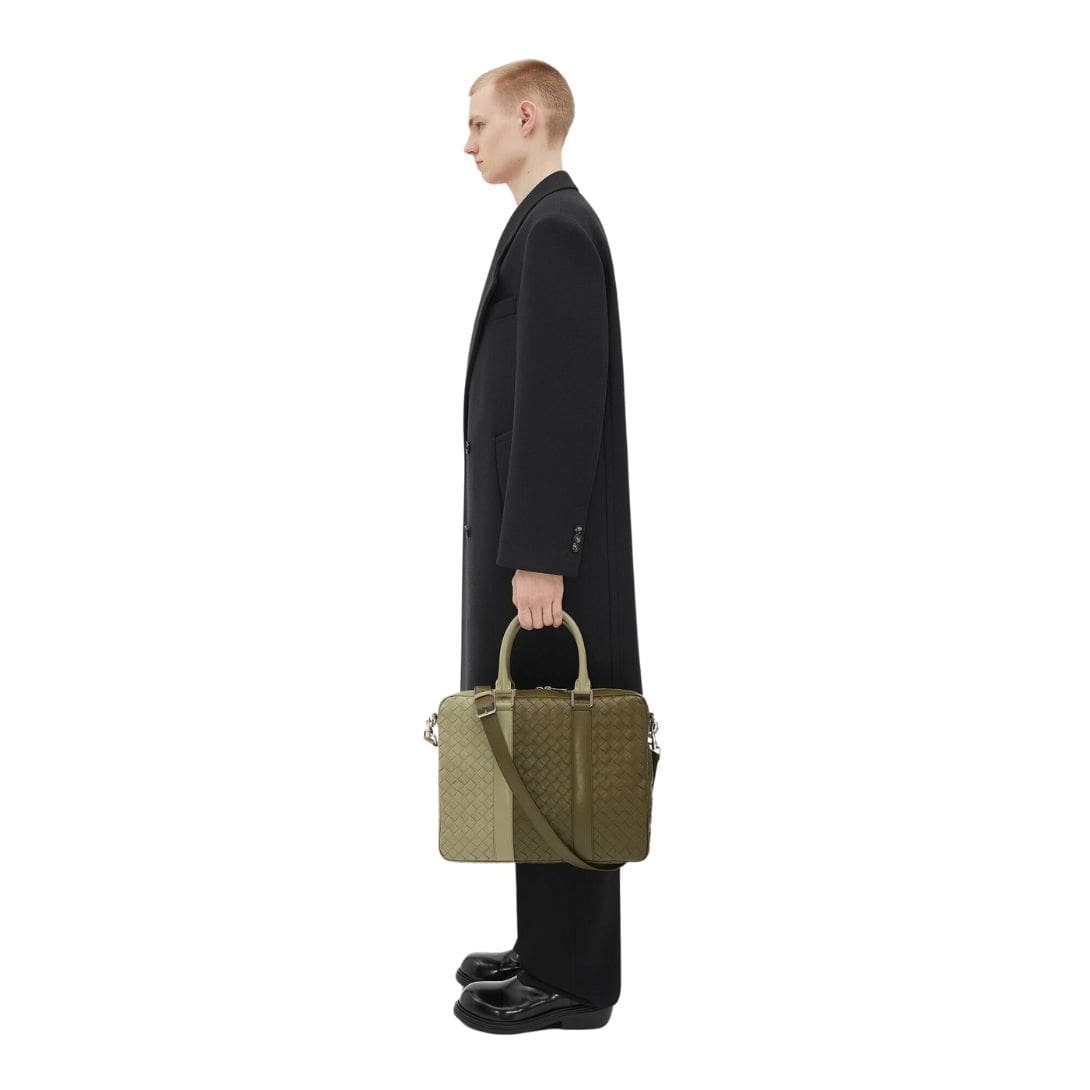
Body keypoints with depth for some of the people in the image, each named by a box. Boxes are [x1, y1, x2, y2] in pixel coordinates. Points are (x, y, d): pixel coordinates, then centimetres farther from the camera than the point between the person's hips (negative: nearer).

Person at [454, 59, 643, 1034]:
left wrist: (536, 557, -23)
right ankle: (552, 948, 25)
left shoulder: (555, 227, -14)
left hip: (549, 551, -10)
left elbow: (562, 405, -22)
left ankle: (571, 980, 8)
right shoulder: (554, 225, 18)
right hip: (536, 539, 10)